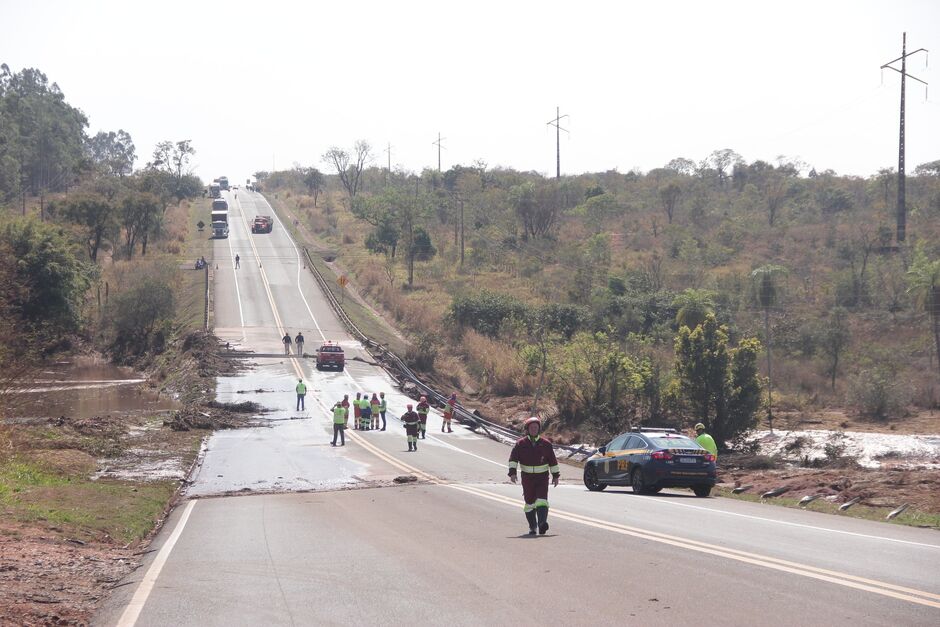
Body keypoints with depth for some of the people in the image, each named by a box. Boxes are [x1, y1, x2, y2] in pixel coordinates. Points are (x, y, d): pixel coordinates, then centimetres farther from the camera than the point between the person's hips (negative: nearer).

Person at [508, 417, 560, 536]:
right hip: (527, 477, 1)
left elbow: (553, 461, 11)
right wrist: (512, 472, -18)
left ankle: (542, 524, -28)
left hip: (542, 477, -1)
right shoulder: (521, 443, 2)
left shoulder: (545, 444, 4)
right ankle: (532, 527, 17)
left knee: (542, 500, -16)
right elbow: (513, 458, -5)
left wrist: (556, 475, 11)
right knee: (530, 502, 6)